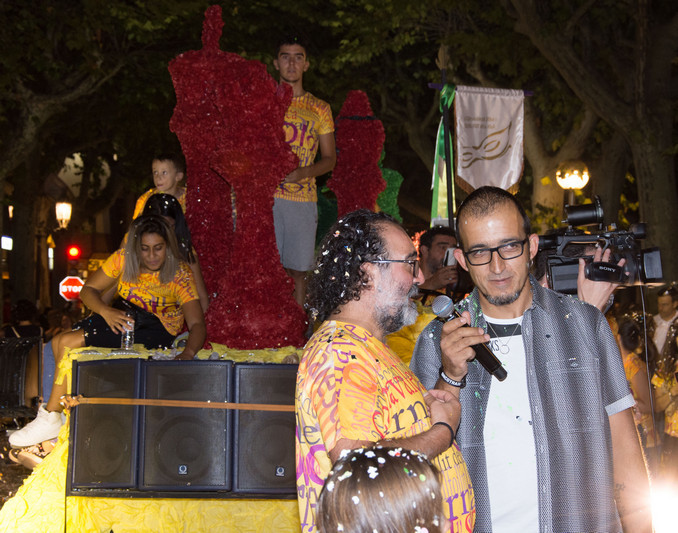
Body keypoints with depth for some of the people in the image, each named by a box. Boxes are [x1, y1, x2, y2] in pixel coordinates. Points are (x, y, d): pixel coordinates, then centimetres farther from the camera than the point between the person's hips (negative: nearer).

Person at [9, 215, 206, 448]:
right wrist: (106, 311, -22)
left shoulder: (180, 275, -18)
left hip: (157, 329, -6)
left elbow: (197, 324, -26)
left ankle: (51, 419, -7)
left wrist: (187, 353, -47)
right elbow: (88, 290, 0)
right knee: (60, 341, -14)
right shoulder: (123, 260, -6)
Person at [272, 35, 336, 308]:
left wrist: (302, 172, -7)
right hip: (264, 195, -1)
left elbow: (329, 159, 13)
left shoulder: (319, 109, 13)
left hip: (303, 197, 1)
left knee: (297, 270, 2)